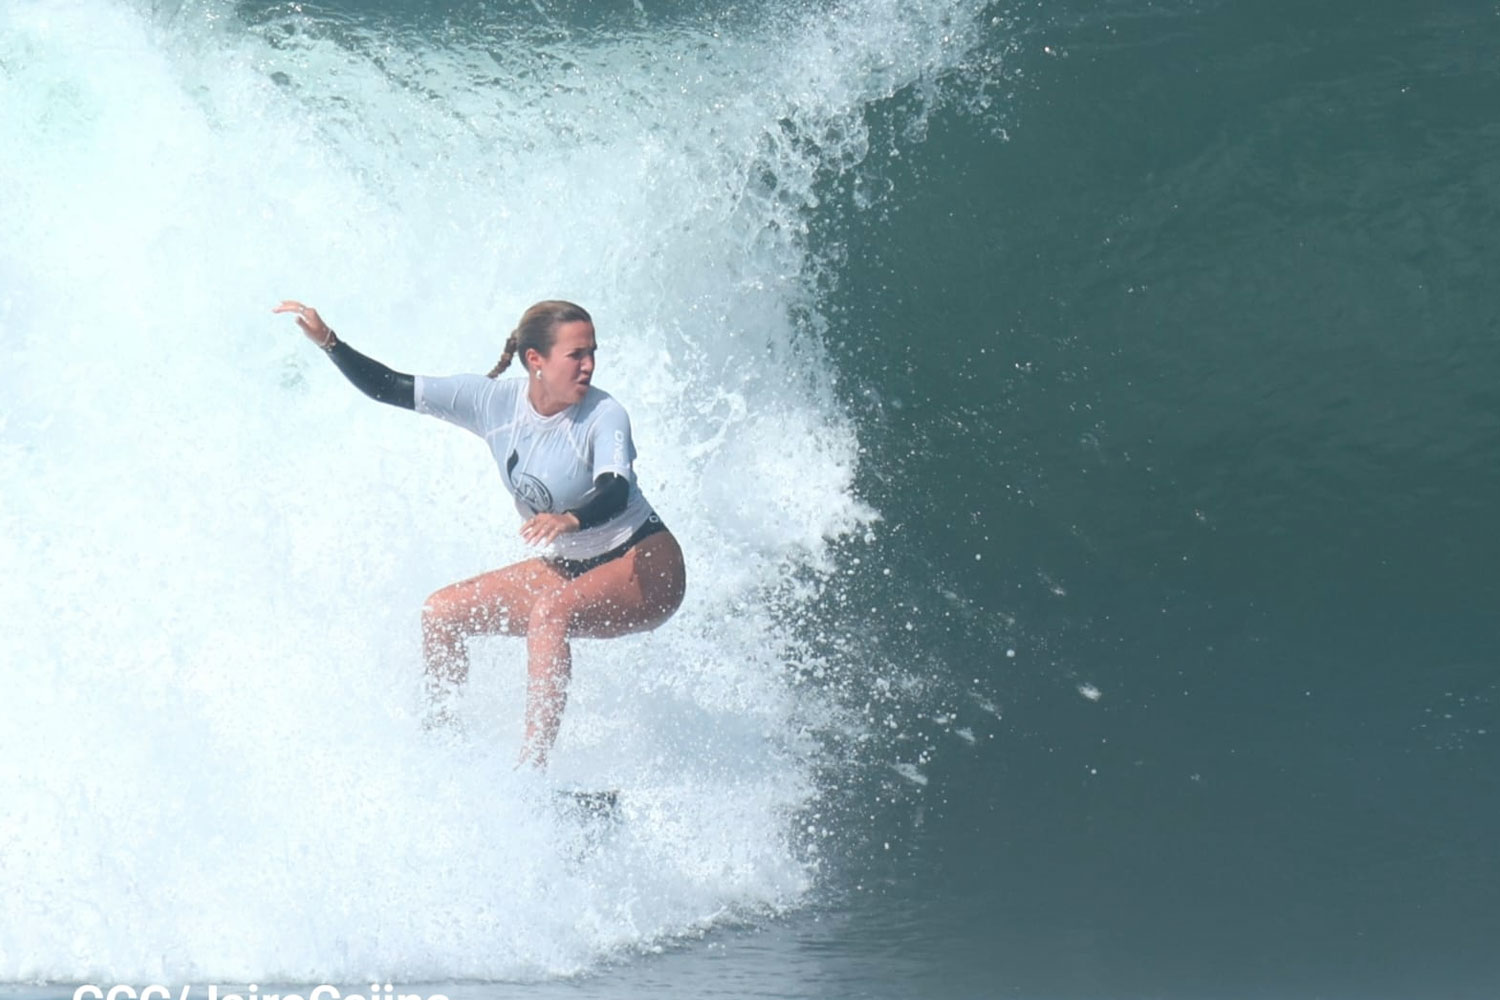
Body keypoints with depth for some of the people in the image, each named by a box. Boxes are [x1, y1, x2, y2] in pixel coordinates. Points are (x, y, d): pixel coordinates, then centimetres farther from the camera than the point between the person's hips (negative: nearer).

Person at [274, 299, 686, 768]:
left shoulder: (604, 415, -21)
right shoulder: (495, 400, -6)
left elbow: (616, 491, -38)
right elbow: (391, 389, -2)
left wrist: (571, 519, -59)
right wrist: (328, 342, -13)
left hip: (647, 569, -7)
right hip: (567, 567, 7)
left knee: (550, 610, -35)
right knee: (440, 613, 2)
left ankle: (533, 767, -37)